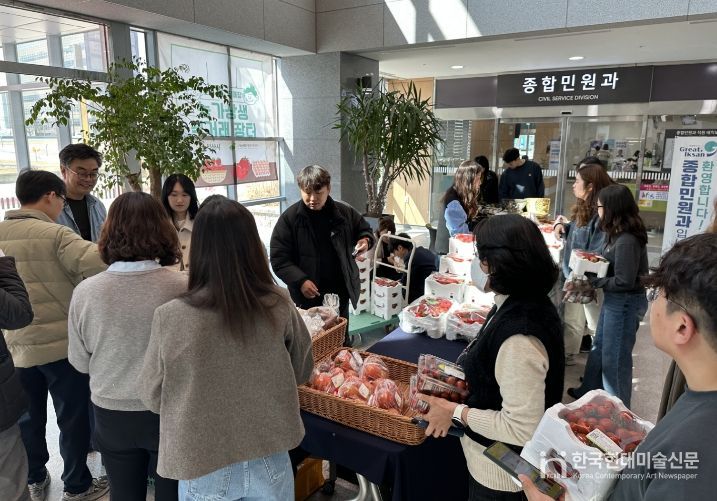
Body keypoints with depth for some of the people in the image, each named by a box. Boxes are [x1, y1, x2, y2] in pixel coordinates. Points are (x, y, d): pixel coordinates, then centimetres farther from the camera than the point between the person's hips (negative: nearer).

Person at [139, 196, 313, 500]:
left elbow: (152, 396, -5)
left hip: (203, 466, -1)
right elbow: (302, 372, 1)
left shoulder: (171, 318, -21)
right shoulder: (279, 306, -15)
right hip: (270, 461, 1)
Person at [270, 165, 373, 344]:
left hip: (339, 293, 3)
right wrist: (300, 281, -24)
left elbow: (365, 230, 17)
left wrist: (365, 240, -7)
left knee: (342, 343, 19)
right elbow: (279, 259, -11)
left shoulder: (344, 213, -2)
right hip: (306, 298, -2)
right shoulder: (289, 218, -10)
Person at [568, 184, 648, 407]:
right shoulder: (618, 234, 3)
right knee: (599, 348, 22)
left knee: (614, 357, 6)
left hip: (625, 303, -9)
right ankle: (589, 392, 40)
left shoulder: (627, 241, -26)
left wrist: (591, 282, -18)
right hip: (614, 300, 9)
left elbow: (624, 281, -25)